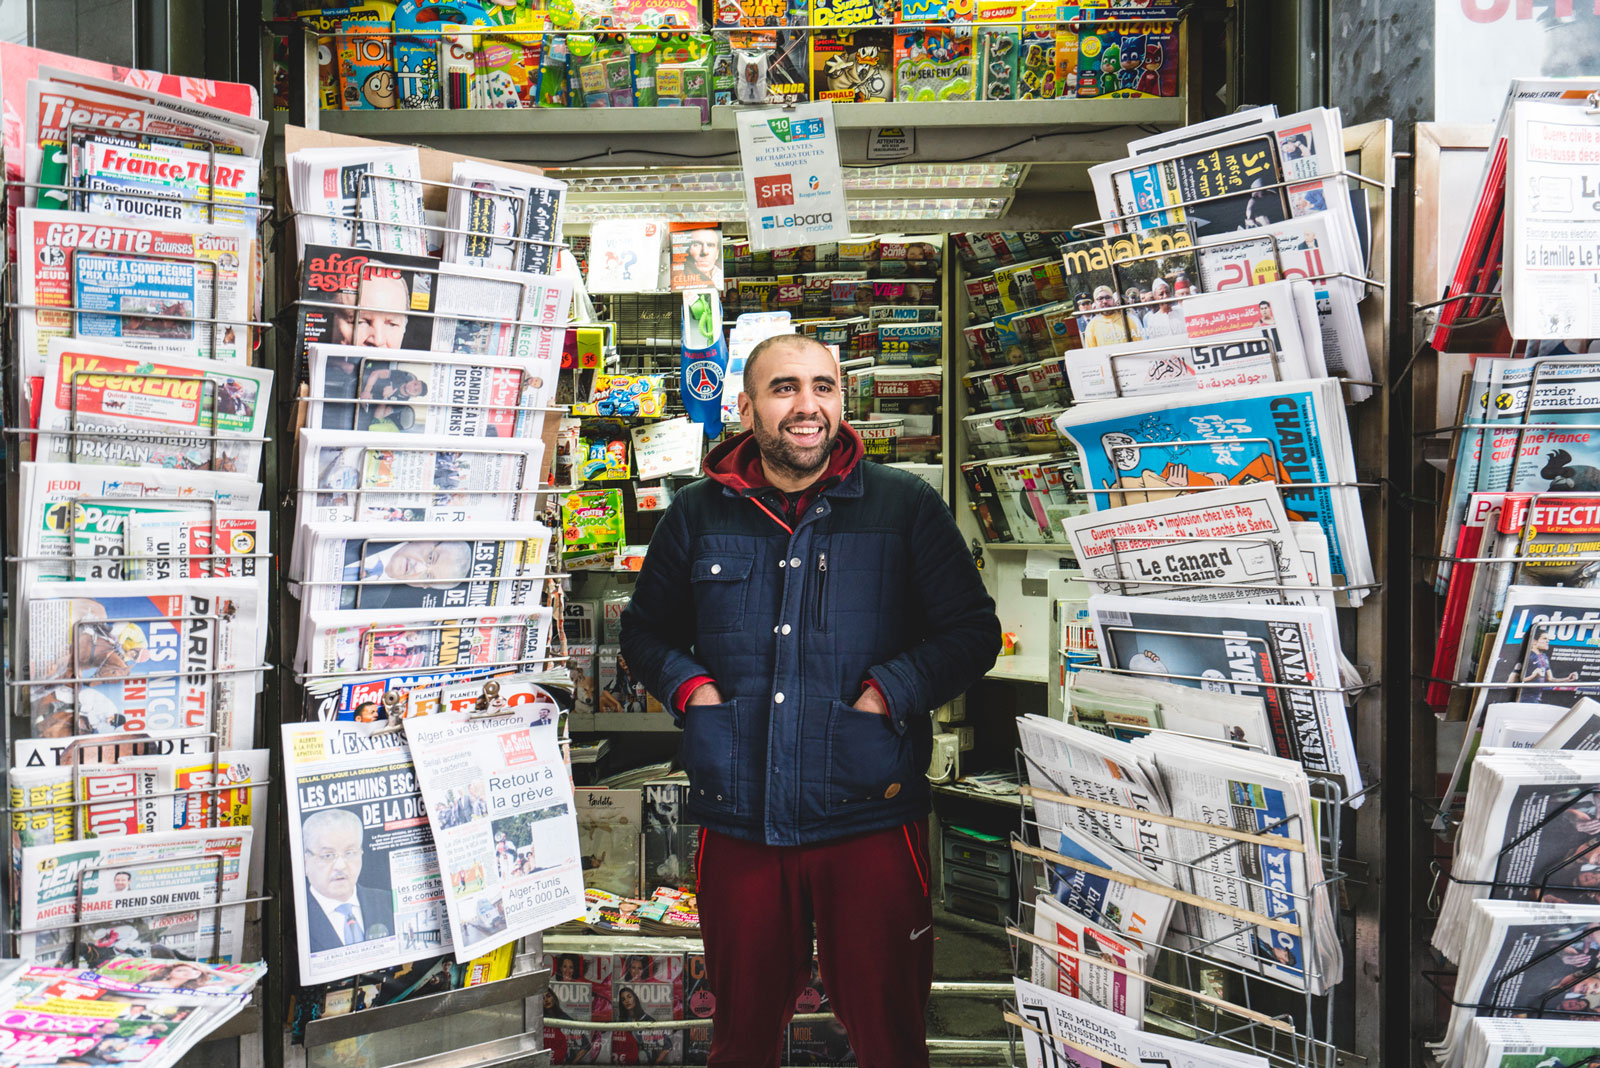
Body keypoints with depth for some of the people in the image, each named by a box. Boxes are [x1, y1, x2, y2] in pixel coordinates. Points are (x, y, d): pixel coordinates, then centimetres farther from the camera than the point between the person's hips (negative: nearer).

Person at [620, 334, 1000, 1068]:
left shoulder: (906, 507, 0)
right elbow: (644, 630, 18)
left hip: (869, 820, -2)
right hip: (737, 822, 2)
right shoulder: (697, 516, 7)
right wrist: (689, 687, -2)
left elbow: (973, 632, 1)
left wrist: (890, 692, -13)